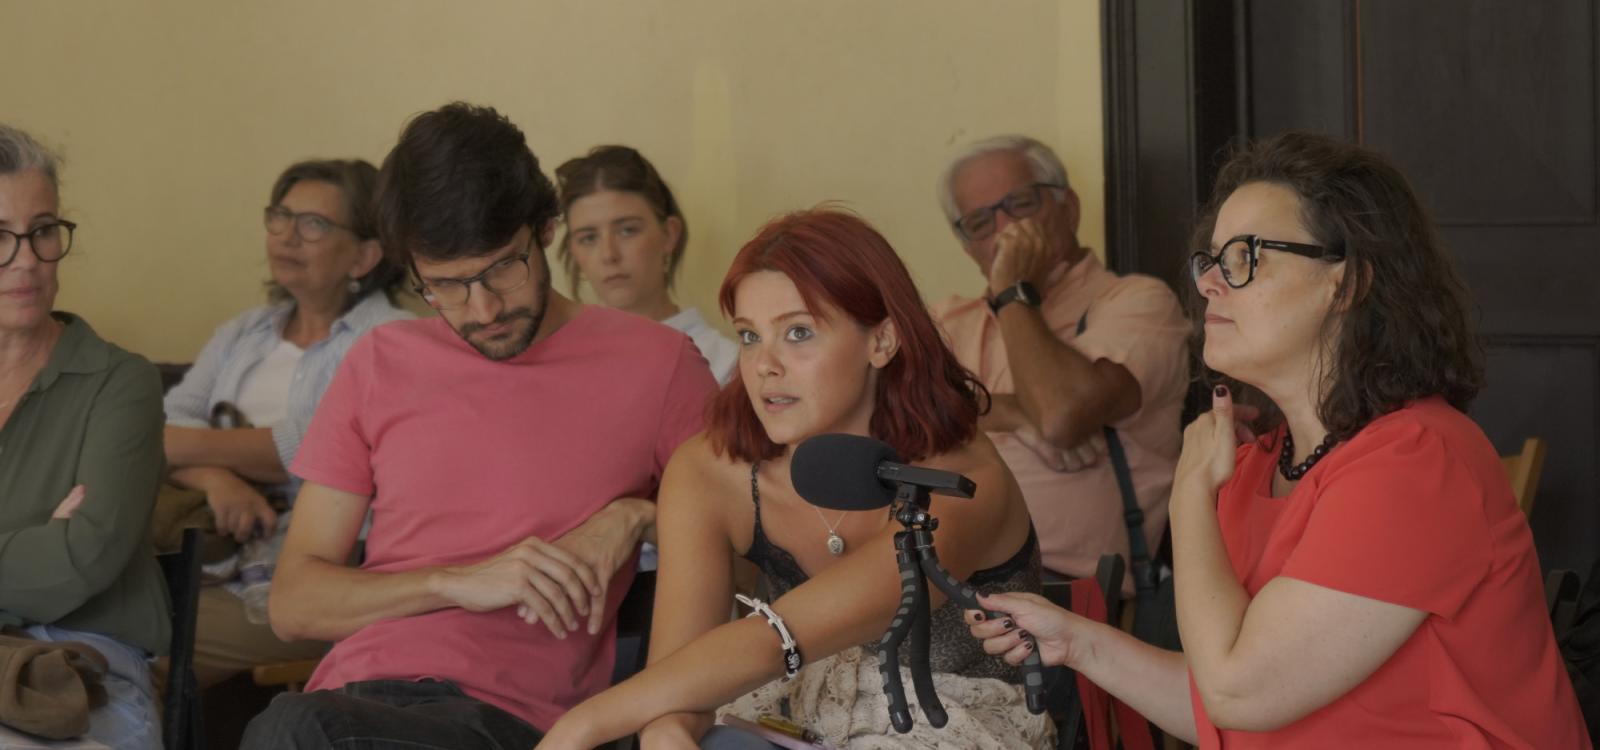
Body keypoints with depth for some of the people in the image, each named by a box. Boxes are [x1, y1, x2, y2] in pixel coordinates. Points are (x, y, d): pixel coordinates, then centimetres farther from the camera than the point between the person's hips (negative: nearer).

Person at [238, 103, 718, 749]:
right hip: (358, 694, 3)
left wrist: (636, 517, 0)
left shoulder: (655, 363, 11)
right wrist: (458, 582, -4)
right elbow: (292, 604, 12)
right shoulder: (380, 363, 17)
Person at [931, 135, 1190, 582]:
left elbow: (1063, 416, -16)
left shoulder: (1138, 302, 3)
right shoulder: (952, 323, 22)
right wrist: (1017, 412, -11)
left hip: (1071, 585, -6)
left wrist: (1013, 293, -2)